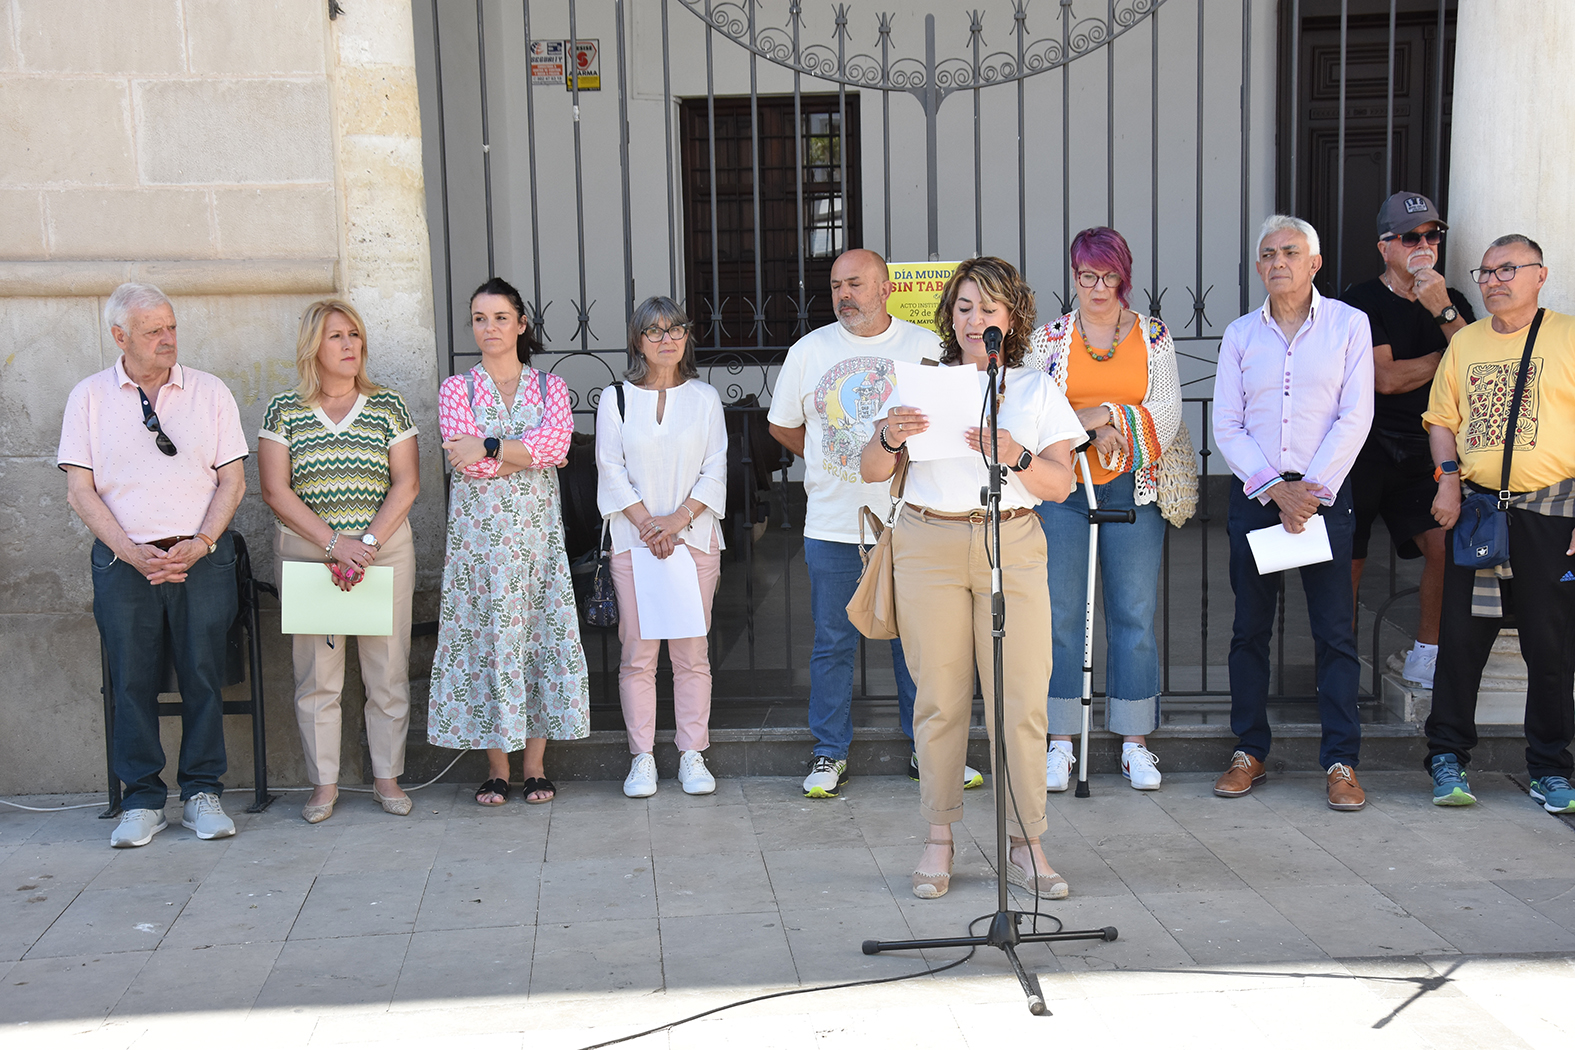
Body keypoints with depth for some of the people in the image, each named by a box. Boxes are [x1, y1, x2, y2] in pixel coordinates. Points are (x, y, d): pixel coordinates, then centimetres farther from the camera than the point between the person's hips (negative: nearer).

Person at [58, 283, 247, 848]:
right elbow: (79, 488, 2)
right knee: (132, 679, 0)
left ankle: (202, 793, 11)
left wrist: (200, 543, -9)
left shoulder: (210, 391, 8)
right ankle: (142, 801, 11)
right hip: (123, 561, 0)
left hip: (203, 556, 0)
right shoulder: (89, 397, 7)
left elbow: (233, 479, 5)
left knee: (204, 673, -1)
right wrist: (131, 552, -10)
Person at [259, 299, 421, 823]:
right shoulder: (283, 411, 3)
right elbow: (275, 490, -3)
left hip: (386, 548, 1)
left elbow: (406, 483, 0)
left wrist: (367, 543, -12)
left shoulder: (388, 406, 5)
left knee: (388, 669, 2)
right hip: (305, 551, 0)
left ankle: (387, 776, 15)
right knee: (316, 674, 2)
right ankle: (324, 784, 12)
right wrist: (334, 543, -13)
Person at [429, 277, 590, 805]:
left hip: (536, 529, 1)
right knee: (485, 639, -1)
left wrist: (489, 448, -17)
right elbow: (465, 458, -7)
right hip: (478, 532, -1)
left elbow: (557, 440, -10)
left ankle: (536, 765, 9)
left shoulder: (549, 386, 10)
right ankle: (496, 767, 8)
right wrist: (528, 452, -8)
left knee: (541, 636, 0)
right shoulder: (457, 387, 7)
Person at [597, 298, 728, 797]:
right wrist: (647, 523, -10)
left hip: (694, 538, 1)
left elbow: (715, 471, 4)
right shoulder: (615, 399, 7)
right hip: (633, 540, 0)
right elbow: (611, 471, 1)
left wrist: (678, 518, -10)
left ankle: (692, 755, 10)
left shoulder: (704, 398, 9)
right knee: (637, 652, -1)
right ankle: (642, 757, 7)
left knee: (692, 652, 1)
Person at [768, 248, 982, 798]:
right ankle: (830, 753, 17)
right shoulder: (809, 350, 4)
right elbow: (783, 425, 16)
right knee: (833, 643, 6)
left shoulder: (927, 348, 2)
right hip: (831, 526, 1)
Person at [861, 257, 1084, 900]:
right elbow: (872, 472, 6)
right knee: (939, 698, -1)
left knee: (1022, 699, -5)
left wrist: (1016, 456, -16)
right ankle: (938, 841, 11)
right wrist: (889, 438, -16)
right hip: (929, 546, 0)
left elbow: (1060, 485, 3)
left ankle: (1026, 847, 5)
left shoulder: (1038, 390, 12)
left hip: (1012, 546, 0)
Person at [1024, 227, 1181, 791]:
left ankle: (1135, 742, 14)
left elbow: (1168, 412, 1)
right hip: (1061, 488, 0)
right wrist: (1091, 424, -12)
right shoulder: (1048, 338, 7)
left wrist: (1107, 415, -13)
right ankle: (1061, 742, 9)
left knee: (1135, 614, 3)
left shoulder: (1154, 336, 8)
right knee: (1060, 614, 0)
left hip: (1133, 489, 1)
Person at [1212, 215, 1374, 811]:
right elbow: (1227, 427, 4)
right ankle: (1249, 751, 14)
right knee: (1250, 629, 5)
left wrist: (1313, 489, -11)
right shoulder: (1240, 334, 9)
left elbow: (1355, 417, -3)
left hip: (1324, 494, -2)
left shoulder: (1349, 325, 4)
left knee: (1335, 631, -2)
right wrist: (1274, 490, -8)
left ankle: (1341, 761, 3)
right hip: (1253, 495, 2)